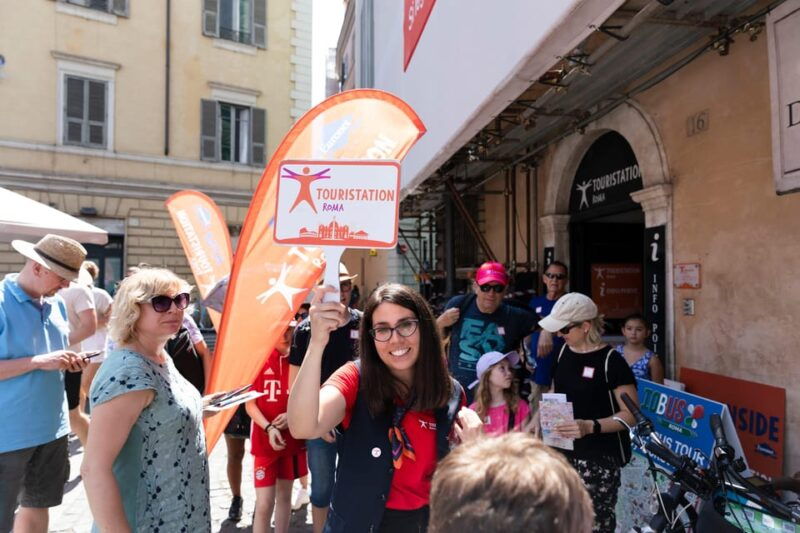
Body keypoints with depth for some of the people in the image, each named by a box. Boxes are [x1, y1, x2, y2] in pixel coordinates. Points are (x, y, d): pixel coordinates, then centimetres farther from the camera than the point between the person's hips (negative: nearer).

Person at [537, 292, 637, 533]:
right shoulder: (564, 352, 5)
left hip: (600, 457, -6)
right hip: (564, 450, 6)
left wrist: (591, 426, -27)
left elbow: (631, 414, -14)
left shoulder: (611, 361, -14)